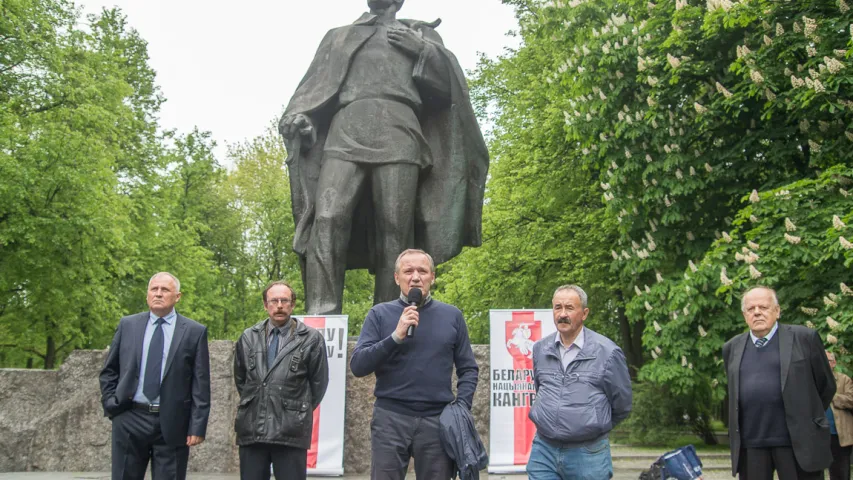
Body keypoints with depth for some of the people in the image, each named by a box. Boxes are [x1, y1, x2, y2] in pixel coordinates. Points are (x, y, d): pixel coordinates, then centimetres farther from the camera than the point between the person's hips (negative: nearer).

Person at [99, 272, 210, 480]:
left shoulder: (194, 332, 1)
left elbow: (201, 384, -2)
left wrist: (198, 427, -7)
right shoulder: (127, 325, 8)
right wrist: (111, 405, 3)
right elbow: (108, 371, 15)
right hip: (130, 420, 2)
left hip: (172, 425, -2)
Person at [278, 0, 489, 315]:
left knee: (394, 230, -12)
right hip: (345, 134, 1)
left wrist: (423, 50, 4)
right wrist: (298, 115, 4)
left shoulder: (420, 34, 28)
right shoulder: (338, 37, 32)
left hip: (398, 135, 0)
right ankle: (319, 321, -26)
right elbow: (314, 86, 23)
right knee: (326, 219, -20)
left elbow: (448, 83, 19)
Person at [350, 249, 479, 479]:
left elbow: (468, 369, 11)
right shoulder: (380, 314, 3)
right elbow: (358, 365, -5)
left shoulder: (452, 315, 8)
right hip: (390, 418, -1)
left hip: (437, 420, 1)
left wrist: (462, 406, -4)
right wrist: (396, 336, -15)